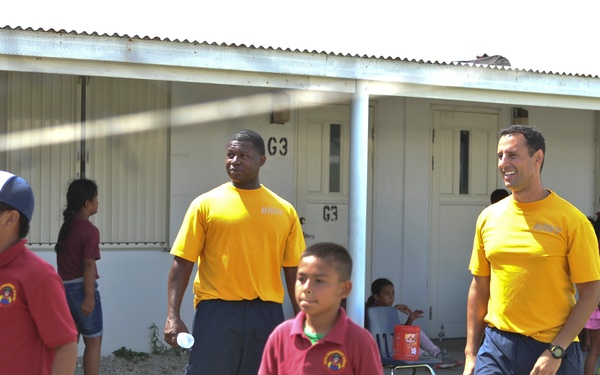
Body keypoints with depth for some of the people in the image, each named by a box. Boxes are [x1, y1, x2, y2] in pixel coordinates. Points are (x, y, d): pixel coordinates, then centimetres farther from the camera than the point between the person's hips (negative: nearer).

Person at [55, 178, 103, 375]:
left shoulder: (66, 226, 11)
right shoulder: (90, 230, -13)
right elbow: (88, 265, -19)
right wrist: (89, 296, -21)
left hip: (63, 288, 8)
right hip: (80, 288, -8)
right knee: (93, 341, 1)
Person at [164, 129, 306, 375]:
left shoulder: (284, 210, 7)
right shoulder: (206, 204, 1)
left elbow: (293, 270, 10)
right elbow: (182, 262, -1)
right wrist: (173, 315, -10)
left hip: (267, 314, 2)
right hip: (217, 311, -2)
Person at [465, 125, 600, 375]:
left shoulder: (571, 220, -7)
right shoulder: (488, 217, 5)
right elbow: (479, 287, 10)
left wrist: (556, 351, -13)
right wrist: (470, 354, 7)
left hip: (551, 348, -3)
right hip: (496, 345, 3)